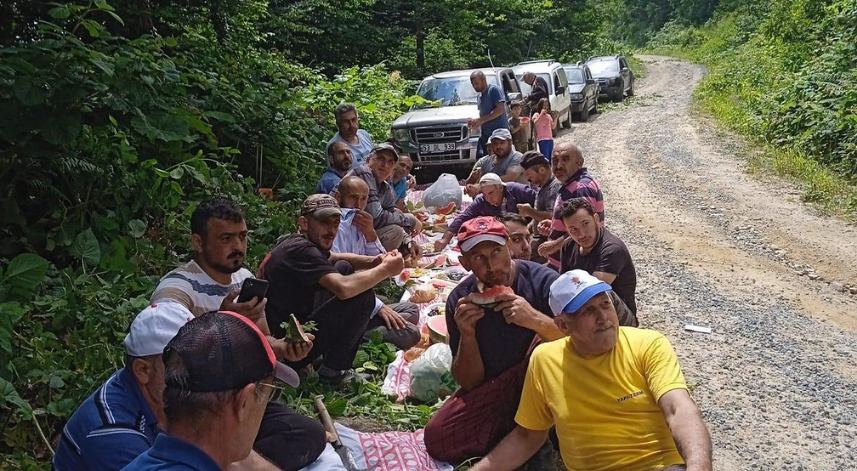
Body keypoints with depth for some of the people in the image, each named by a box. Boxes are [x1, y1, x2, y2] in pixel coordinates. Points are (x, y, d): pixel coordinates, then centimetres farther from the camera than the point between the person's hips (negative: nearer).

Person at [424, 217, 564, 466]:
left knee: (547, 340, -32)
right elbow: (469, 382, -7)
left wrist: (536, 319, -41)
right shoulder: (459, 300, -11)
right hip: (491, 392, 3)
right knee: (437, 438, -18)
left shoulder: (542, 280, -18)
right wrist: (467, 334, -26)